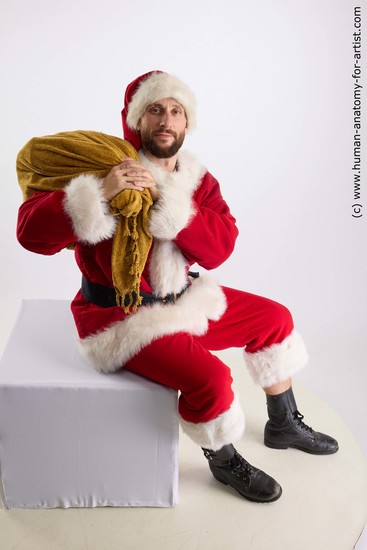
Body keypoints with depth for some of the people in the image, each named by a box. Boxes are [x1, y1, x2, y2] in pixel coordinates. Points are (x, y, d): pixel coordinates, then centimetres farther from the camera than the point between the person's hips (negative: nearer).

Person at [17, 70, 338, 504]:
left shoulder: (197, 181, 1)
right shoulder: (104, 171, -16)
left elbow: (219, 248, -15)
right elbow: (32, 230, -26)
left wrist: (165, 198, -28)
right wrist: (100, 194, -38)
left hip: (184, 300, 7)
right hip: (123, 318, -7)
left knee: (275, 318, 11)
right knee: (210, 379, -27)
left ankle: (283, 425, 32)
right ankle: (224, 460, 9)